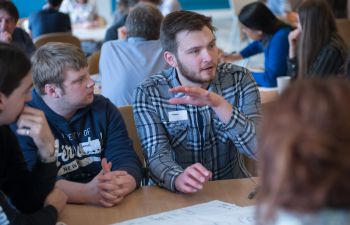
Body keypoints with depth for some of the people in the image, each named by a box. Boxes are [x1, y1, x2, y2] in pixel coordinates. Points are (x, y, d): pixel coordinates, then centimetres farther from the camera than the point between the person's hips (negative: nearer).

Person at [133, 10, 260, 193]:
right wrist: (177, 179, -38)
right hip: (176, 197, 0)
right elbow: (157, 157, -17)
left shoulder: (239, 79, -6)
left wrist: (219, 104, -28)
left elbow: (258, 148, -15)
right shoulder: (149, 94, -8)